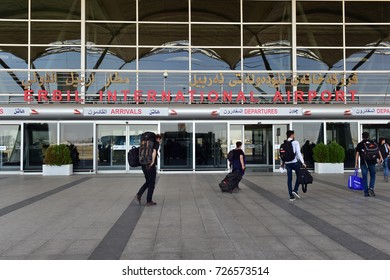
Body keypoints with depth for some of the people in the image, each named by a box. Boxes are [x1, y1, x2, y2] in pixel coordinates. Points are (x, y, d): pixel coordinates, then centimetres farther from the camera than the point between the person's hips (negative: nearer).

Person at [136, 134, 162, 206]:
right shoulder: (156, 143, -5)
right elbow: (154, 152, -23)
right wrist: (153, 162, -18)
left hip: (144, 165, 8)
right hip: (150, 166, -8)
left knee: (148, 182, 21)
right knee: (152, 183, 4)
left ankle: (139, 194, 5)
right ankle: (149, 201, 9)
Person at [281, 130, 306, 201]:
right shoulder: (295, 142, -6)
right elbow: (298, 153, -13)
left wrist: (283, 163, 23)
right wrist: (302, 162, -13)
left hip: (287, 163, 4)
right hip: (295, 162, -4)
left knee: (289, 179, 7)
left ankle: (291, 196, 9)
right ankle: (295, 190, 1)